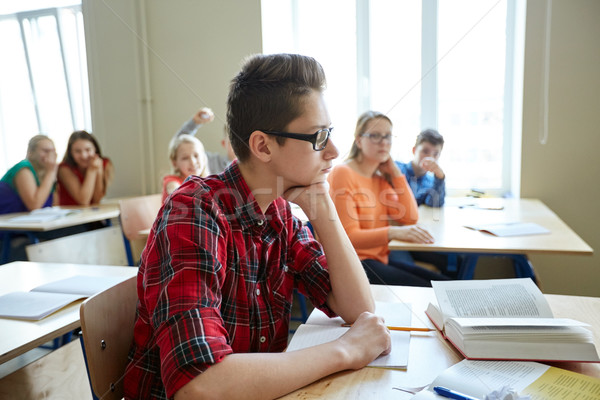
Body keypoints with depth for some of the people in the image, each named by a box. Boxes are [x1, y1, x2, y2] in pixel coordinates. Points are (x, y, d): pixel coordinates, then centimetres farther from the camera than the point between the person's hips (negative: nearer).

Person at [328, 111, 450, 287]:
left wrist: (395, 173, 3)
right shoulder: (343, 174, -12)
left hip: (381, 258, 8)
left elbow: (409, 217, 7)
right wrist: (393, 232, -33)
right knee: (425, 290, -20)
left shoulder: (380, 178, 14)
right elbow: (349, 236, -19)